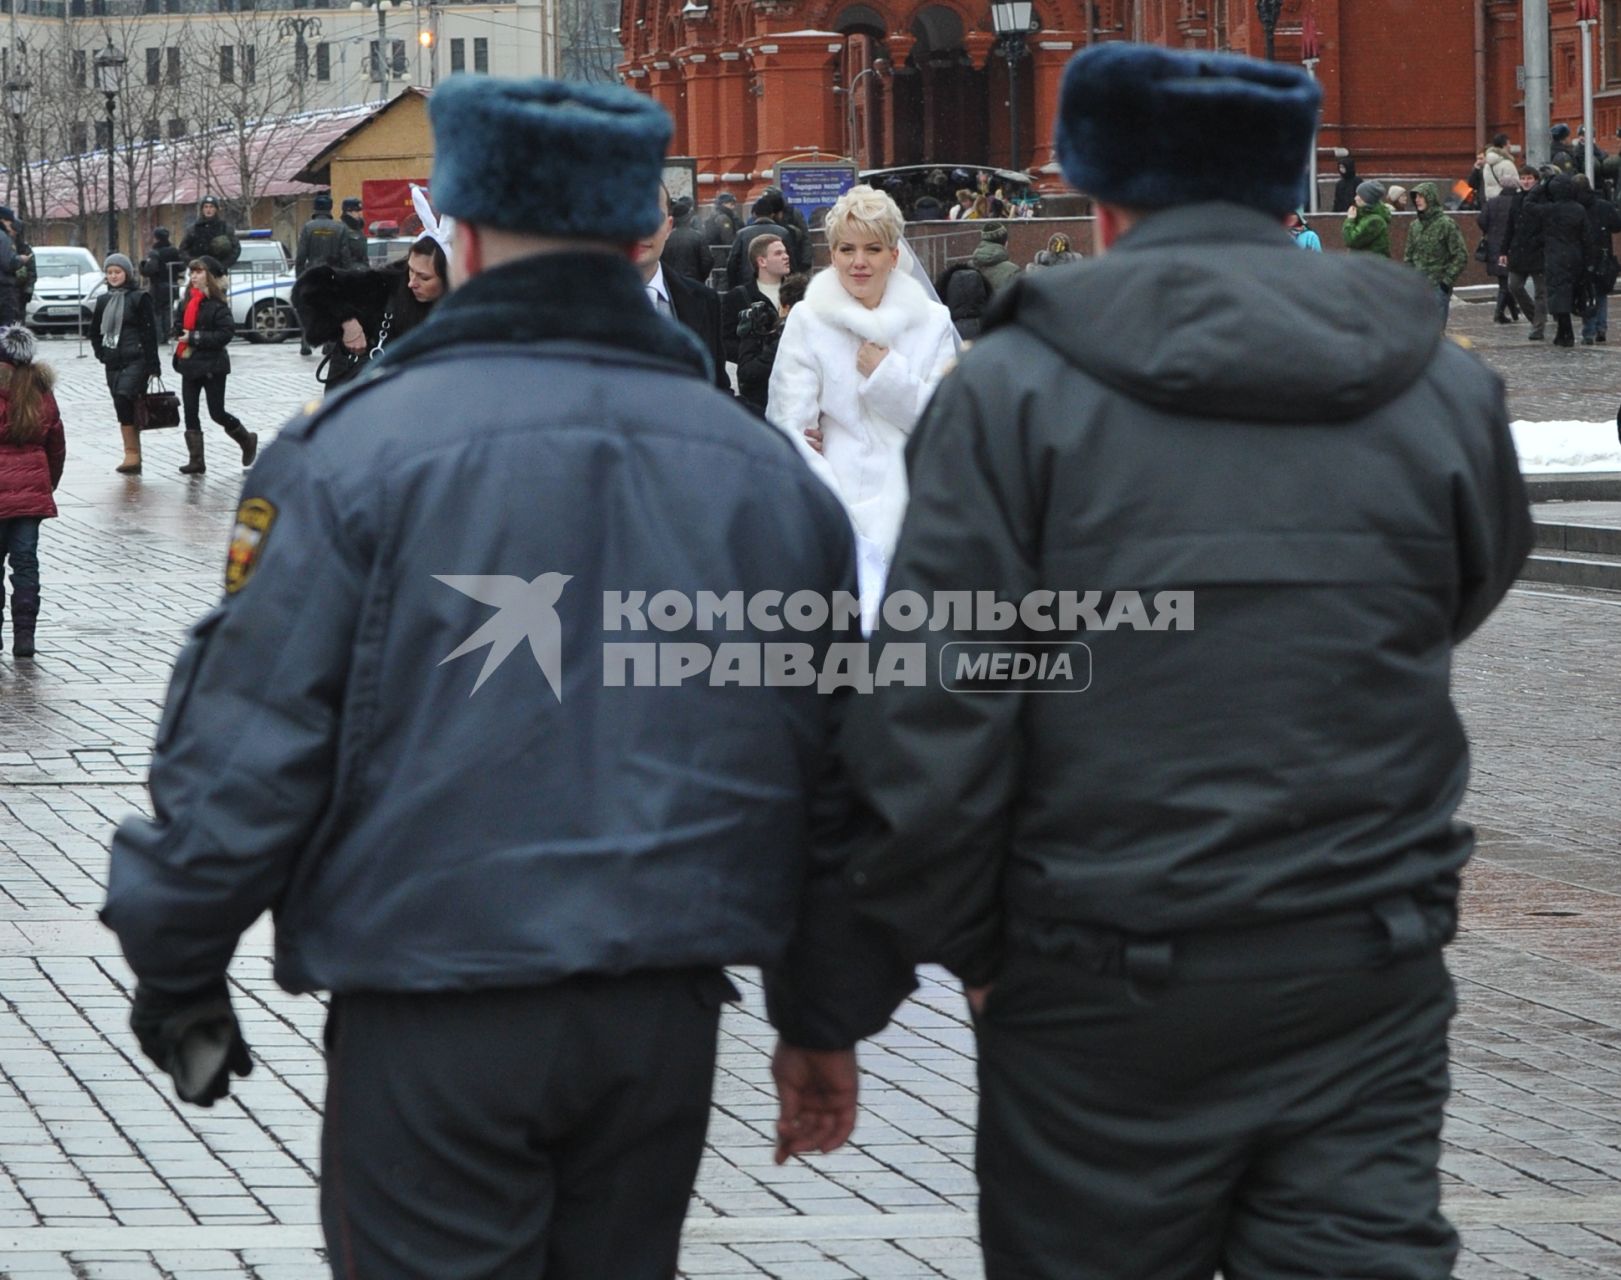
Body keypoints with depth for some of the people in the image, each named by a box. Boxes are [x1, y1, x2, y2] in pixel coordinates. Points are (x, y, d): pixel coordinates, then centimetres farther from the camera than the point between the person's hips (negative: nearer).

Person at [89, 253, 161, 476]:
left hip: (136, 360, -6)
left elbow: (150, 332, -7)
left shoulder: (140, 298, -3)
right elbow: (95, 331, 25)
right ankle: (134, 458, 10)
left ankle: (131, 454, -22)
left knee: (124, 400, -23)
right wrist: (101, 353, 10)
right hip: (113, 363, 6)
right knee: (124, 408, 5)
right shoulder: (104, 301, 14)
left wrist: (152, 365, -11)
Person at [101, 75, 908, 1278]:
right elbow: (843, 781, 11)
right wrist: (827, 1021, 21)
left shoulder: (355, 451, -9)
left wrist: (177, 968, 5)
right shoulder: (769, 473, 7)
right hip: (667, 1015, 4)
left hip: (432, 1022, -4)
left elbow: (244, 749, -9)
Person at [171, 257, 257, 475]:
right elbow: (179, 325, 12)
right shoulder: (187, 301, 8)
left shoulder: (217, 304, -12)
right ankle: (196, 460, 8)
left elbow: (225, 334, -17)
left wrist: (195, 337, -20)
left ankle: (247, 440, 26)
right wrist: (183, 333, -11)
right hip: (190, 365, 6)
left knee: (217, 413, 0)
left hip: (213, 365, -6)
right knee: (190, 412, 3)